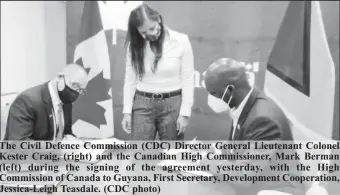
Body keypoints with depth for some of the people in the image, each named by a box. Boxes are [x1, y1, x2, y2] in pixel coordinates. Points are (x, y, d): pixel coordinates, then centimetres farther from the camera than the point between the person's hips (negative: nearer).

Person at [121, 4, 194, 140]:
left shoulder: (180, 41, -8)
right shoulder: (134, 45, 0)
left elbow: (188, 79, -5)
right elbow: (130, 79, 5)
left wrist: (185, 113, -8)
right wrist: (127, 111, 0)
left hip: (173, 104, -2)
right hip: (142, 104, 2)